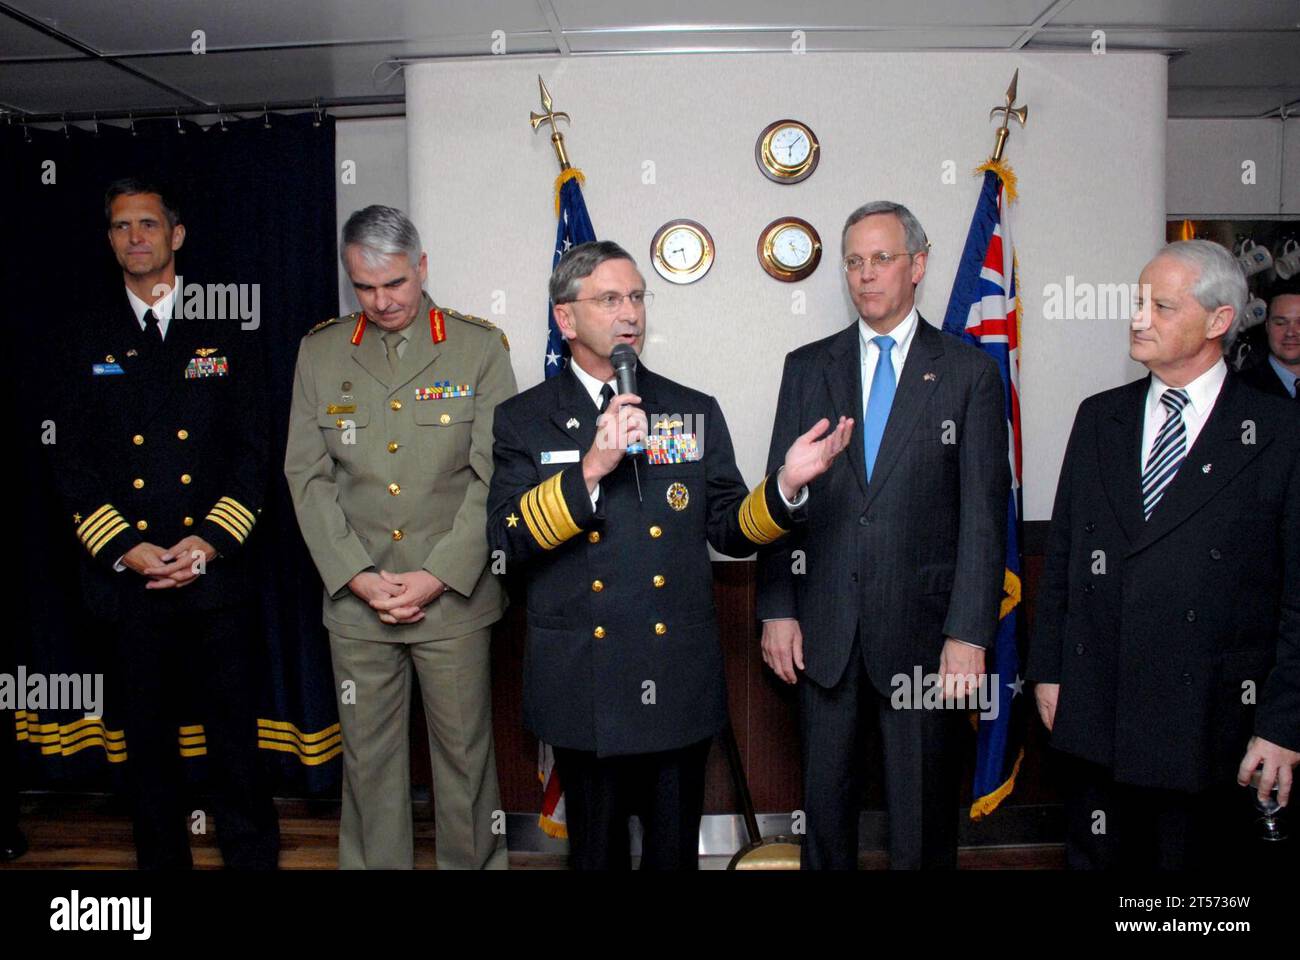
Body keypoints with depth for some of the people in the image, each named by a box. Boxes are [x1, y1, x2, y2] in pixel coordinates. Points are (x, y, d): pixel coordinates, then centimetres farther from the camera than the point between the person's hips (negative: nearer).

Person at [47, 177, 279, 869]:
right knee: (147, 745, 11)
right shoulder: (85, 345, 10)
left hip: (216, 575, -1)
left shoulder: (225, 339, 8)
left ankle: (254, 857, 16)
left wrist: (209, 542, -10)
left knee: (235, 741, 2)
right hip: (125, 580, 1)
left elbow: (253, 451, 3)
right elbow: (71, 463, 5)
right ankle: (161, 860, 26)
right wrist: (126, 548, -8)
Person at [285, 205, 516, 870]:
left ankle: (473, 864, 28)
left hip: (454, 597, -2)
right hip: (355, 601, 2)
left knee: (465, 751, 8)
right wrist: (356, 576, -7)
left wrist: (438, 577, -11)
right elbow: (307, 476, 4)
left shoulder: (480, 347, -1)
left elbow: (493, 476, -5)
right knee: (368, 758, 12)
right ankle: (373, 865, 30)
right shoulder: (320, 352, 6)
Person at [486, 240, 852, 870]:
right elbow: (507, 538, -11)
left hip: (679, 679, 2)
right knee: (597, 851, 17)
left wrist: (785, 484, -15)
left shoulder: (696, 411, 6)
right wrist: (591, 468, -23)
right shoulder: (524, 420, 0)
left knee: (675, 849, 17)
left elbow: (728, 530, 4)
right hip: (582, 686, -1)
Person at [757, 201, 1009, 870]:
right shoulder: (807, 367, 9)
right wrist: (777, 609, 0)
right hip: (824, 630, 2)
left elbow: (984, 512, -3)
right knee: (825, 798, 12)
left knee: (924, 814, 8)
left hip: (923, 628, -2)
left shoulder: (970, 372, 2)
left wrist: (969, 634, -10)